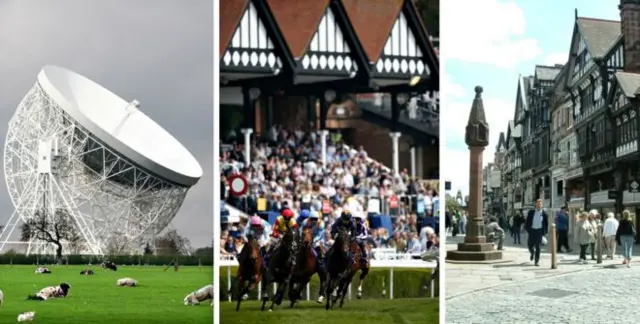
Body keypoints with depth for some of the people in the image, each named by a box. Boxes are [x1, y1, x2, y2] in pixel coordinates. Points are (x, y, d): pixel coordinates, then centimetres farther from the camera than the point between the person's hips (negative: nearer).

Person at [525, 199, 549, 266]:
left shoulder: (544, 213, 0)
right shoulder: (531, 212, 3)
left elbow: (546, 224, 5)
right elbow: (527, 221, 8)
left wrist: (544, 232, 1)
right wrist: (528, 230, 0)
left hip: (539, 231, -2)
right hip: (532, 230, 2)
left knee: (538, 246, -6)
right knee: (530, 245, 6)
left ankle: (537, 261, -3)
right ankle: (532, 253, 40)